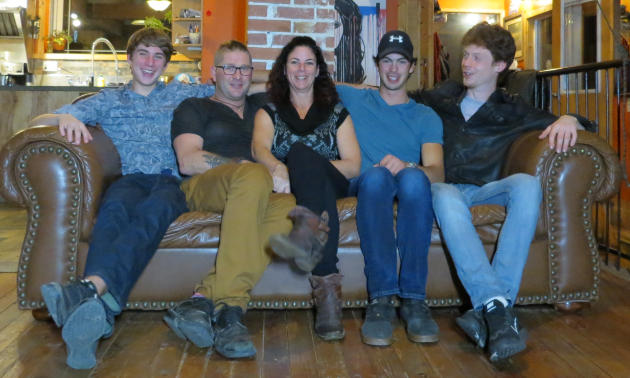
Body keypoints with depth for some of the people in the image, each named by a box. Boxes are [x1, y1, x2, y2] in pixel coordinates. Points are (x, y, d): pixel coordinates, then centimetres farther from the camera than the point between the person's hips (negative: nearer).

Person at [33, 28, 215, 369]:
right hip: (130, 179, 0)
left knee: (155, 207, -39)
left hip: (172, 181, 0)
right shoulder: (108, 101, 27)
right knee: (116, 206, -39)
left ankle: (89, 289, -62)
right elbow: (38, 121, 19)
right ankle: (98, 309, -61)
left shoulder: (182, 94, 29)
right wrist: (63, 118, -3)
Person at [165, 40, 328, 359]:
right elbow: (188, 162, 2)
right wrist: (246, 165, -8)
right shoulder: (194, 108, 20)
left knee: (289, 207, -35)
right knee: (253, 176, -39)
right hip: (204, 188, -3)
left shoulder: (263, 105, 33)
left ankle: (203, 300, -44)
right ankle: (228, 310, -44)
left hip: (258, 192, 3)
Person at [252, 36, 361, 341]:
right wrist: (277, 167, -27)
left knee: (300, 150, -34)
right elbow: (259, 147, -1)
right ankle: (328, 284, -55)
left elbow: (353, 166, 8)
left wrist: (305, 165, -8)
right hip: (289, 187, 0)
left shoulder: (337, 112, 23)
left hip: (331, 186, 0)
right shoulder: (270, 111, 24)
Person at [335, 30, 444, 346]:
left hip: (409, 194, 0)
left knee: (413, 177, -37)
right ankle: (381, 298, -41)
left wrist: (406, 166, -22)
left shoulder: (426, 117, 19)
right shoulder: (355, 99, 22)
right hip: (365, 189, 0)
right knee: (376, 175, -37)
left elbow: (436, 171, 0)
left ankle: (414, 299, -37)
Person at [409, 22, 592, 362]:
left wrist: (568, 119, -8)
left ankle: (487, 308, -42)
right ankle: (496, 306, -52)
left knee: (527, 184, -34)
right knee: (445, 195, -40)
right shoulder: (442, 97, 19)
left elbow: (558, 124, 15)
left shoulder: (511, 111, 17)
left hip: (486, 190, 1)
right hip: (445, 187, -1)